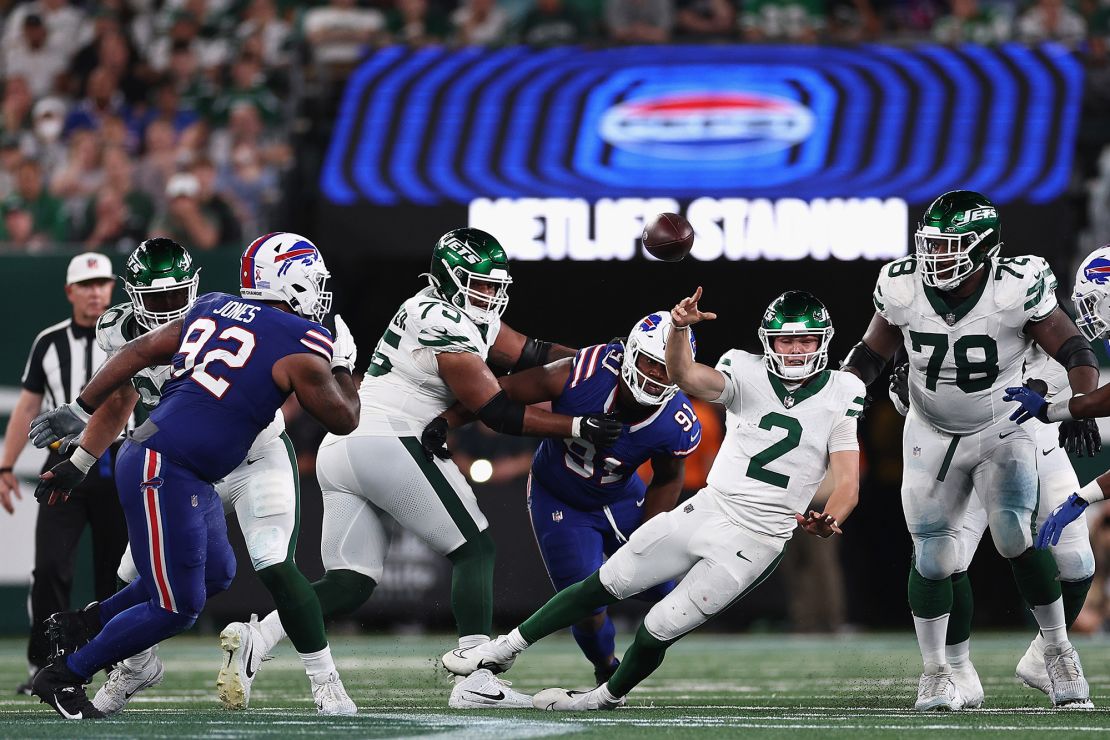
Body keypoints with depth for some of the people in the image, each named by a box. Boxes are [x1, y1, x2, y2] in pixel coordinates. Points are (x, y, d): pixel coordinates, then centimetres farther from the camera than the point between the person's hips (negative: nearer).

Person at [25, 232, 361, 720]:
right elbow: (344, 420, 3)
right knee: (176, 607, 0)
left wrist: (79, 411, 20)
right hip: (166, 473, -9)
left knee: (215, 574, 23)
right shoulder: (301, 346, -9)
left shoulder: (212, 310, 13)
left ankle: (82, 625, 33)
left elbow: (136, 353, 14)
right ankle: (64, 676, 10)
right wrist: (343, 365, 20)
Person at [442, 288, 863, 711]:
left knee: (658, 631, -1)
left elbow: (847, 485, -12)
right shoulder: (749, 374, -4)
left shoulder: (840, 396, -8)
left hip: (753, 544, -3)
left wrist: (828, 523, -33)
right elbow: (685, 377, -22)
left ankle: (610, 695, 28)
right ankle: (507, 648, 23)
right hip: (706, 512, 3)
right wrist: (680, 328, -42)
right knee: (606, 584, 7)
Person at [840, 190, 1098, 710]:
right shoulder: (903, 289, -14)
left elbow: (1074, 350, -13)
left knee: (1015, 537, -20)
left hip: (1002, 433, -2)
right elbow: (870, 355, 3)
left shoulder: (1016, 289, -22)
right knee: (932, 559, -2)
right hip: (932, 438, 2)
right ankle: (935, 674, 17)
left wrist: (1081, 405, -29)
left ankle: (1058, 653, -1)